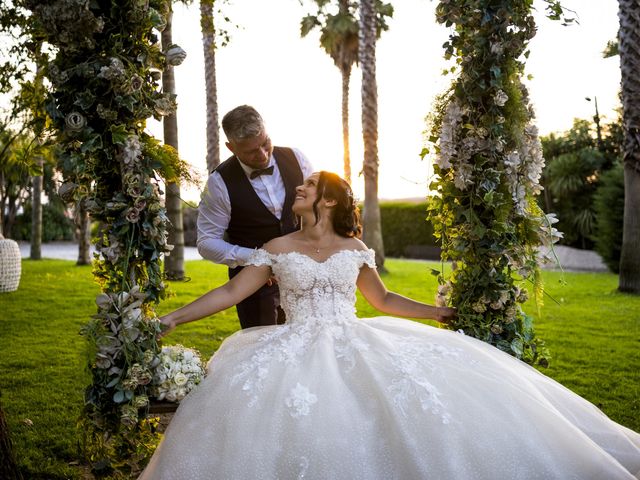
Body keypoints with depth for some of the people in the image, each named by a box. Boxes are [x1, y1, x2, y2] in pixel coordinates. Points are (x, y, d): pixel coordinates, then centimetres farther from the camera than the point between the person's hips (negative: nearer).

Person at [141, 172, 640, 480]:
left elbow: (383, 299, 21)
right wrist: (174, 317, -1)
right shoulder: (277, 250, 8)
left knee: (419, 395, -23)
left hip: (355, 346, 1)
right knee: (250, 395, -32)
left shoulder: (353, 248, 12)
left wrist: (439, 312, 16)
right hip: (298, 350, -1)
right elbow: (230, 292, 6)